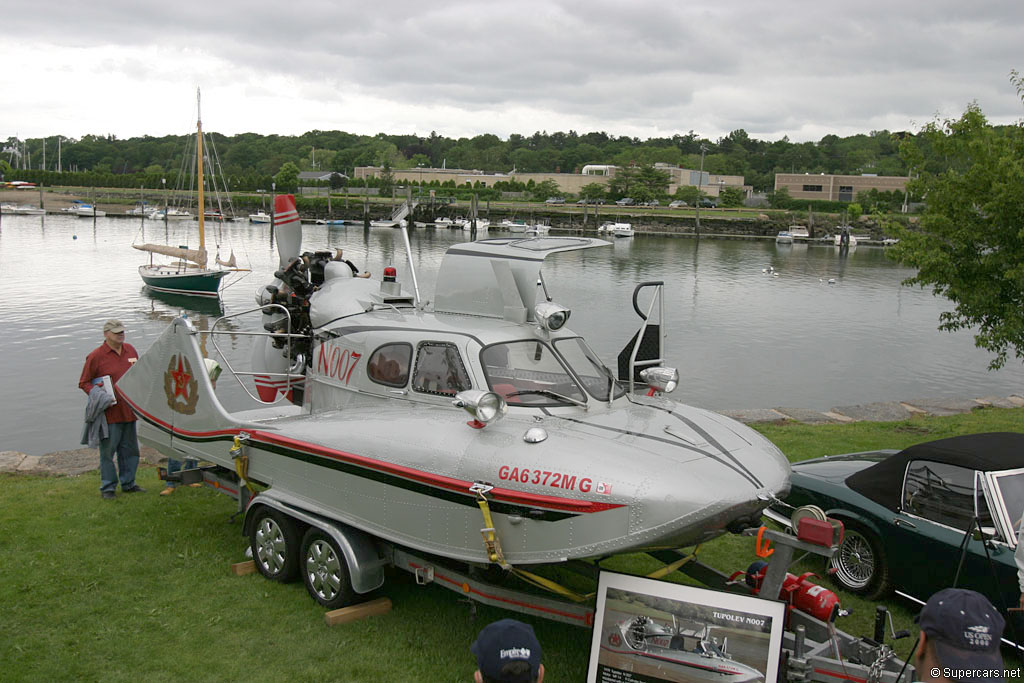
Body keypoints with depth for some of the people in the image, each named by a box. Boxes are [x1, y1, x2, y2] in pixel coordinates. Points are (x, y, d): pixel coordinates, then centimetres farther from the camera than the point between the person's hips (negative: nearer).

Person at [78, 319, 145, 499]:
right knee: (107, 450, -1)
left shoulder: (131, 350, 10)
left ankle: (128, 484, 24)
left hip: (128, 410, 6)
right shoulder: (95, 356, -7)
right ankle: (107, 487, 8)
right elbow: (83, 383, -2)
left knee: (130, 450, 13)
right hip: (109, 412, -6)